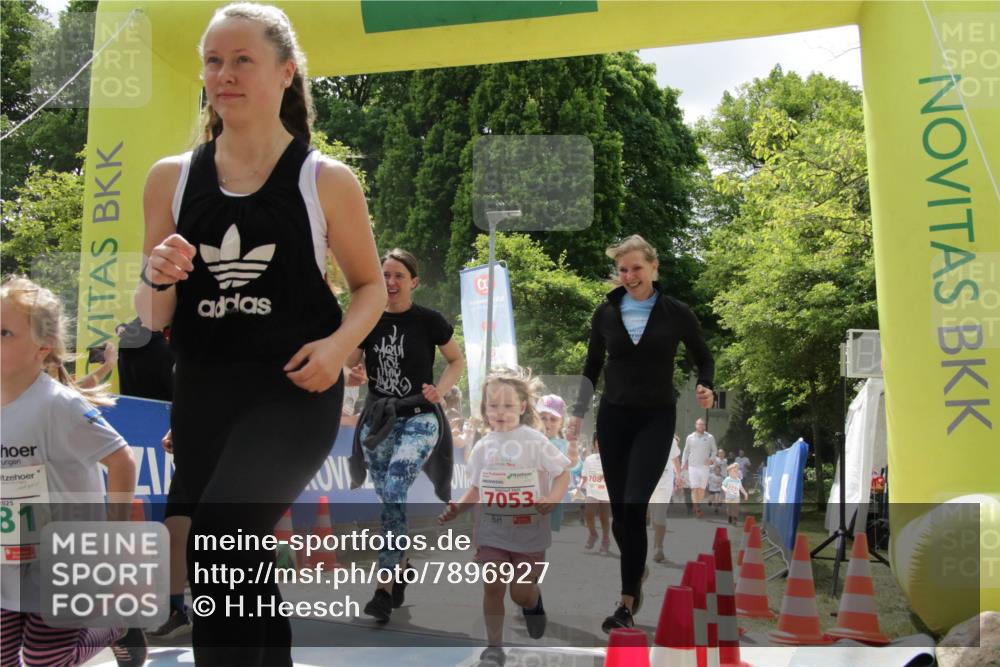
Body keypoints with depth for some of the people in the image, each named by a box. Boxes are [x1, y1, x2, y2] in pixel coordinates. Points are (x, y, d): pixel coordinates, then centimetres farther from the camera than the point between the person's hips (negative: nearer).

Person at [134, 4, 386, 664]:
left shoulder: (326, 180, -1)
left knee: (221, 539, -27)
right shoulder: (171, 177, 7)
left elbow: (372, 284, 9)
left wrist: (340, 342, -11)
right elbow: (153, 318, 11)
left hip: (294, 390, -4)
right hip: (202, 392, 4)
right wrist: (158, 280, -11)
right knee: (243, 571, 14)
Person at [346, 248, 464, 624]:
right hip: (377, 420, 5)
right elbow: (347, 369, 10)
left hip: (418, 419, -5)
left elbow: (456, 361, 7)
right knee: (388, 501, 10)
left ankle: (384, 590, -17)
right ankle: (401, 568, 32)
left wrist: (440, 390, -10)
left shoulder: (429, 321, -5)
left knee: (393, 494, -20)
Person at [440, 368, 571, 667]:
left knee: (521, 593, 3)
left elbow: (563, 473, -5)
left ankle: (534, 603, 39)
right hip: (492, 530, 3)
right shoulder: (483, 447, 3)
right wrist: (459, 507, -5)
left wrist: (553, 499, -23)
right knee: (492, 587, 0)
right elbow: (477, 488, 11)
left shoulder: (535, 441, -9)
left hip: (529, 530, -3)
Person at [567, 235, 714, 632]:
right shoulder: (606, 313, 2)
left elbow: (703, 358, 7)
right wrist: (579, 414, 7)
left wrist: (706, 388, -12)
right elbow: (592, 367, 12)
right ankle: (636, 572, 33)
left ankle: (627, 602, -6)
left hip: (656, 419, -3)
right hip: (613, 417, 3)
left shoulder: (676, 313, -4)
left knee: (633, 508, -14)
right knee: (619, 511, 6)